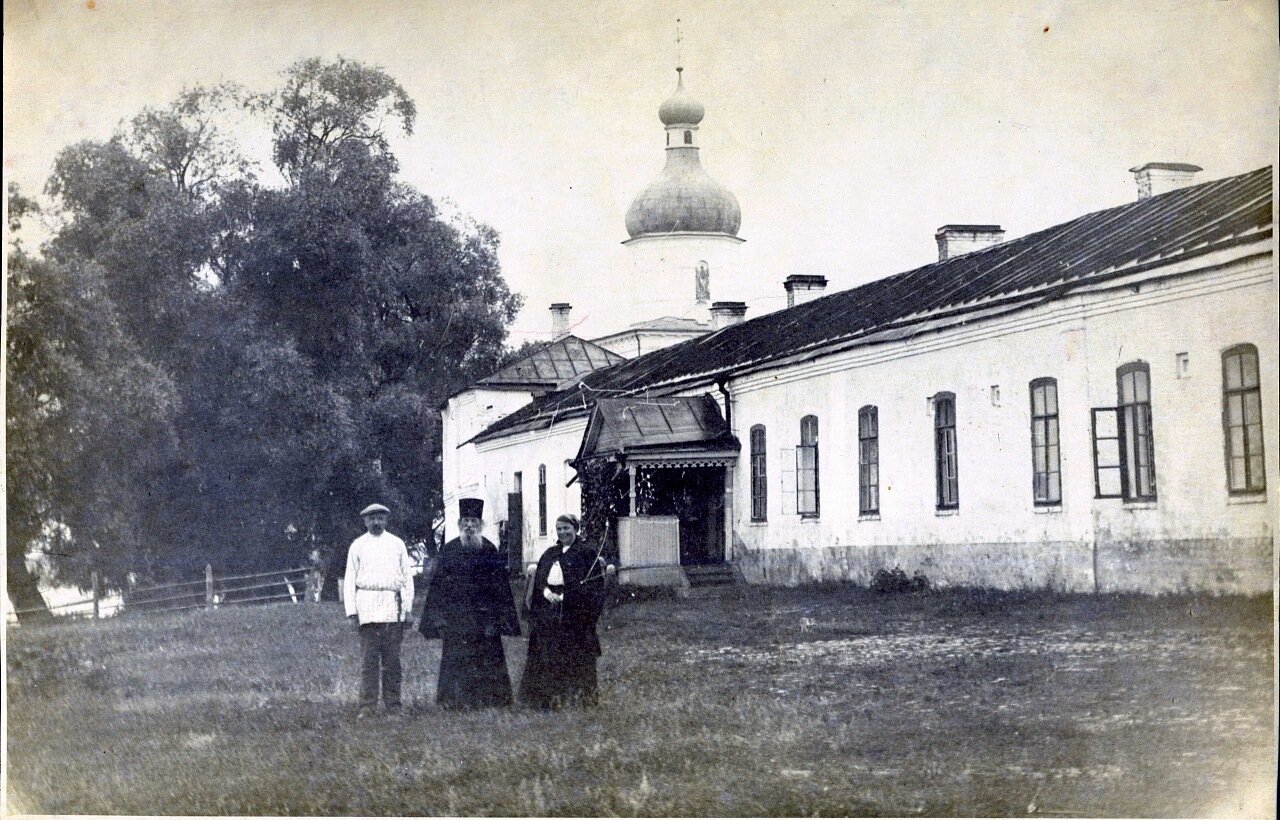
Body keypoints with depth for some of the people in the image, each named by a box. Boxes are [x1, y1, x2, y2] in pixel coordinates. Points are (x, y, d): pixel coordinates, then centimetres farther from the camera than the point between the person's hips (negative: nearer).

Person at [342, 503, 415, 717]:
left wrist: (408, 607, 4)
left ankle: (393, 704, 5)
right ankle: (367, 705, -3)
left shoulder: (397, 544, 14)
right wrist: (351, 611, 0)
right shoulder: (358, 546, 11)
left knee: (392, 659, 1)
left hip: (393, 605, 1)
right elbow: (349, 579, 9)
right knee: (369, 658, -5)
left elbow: (407, 576, 13)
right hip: (367, 606, -1)